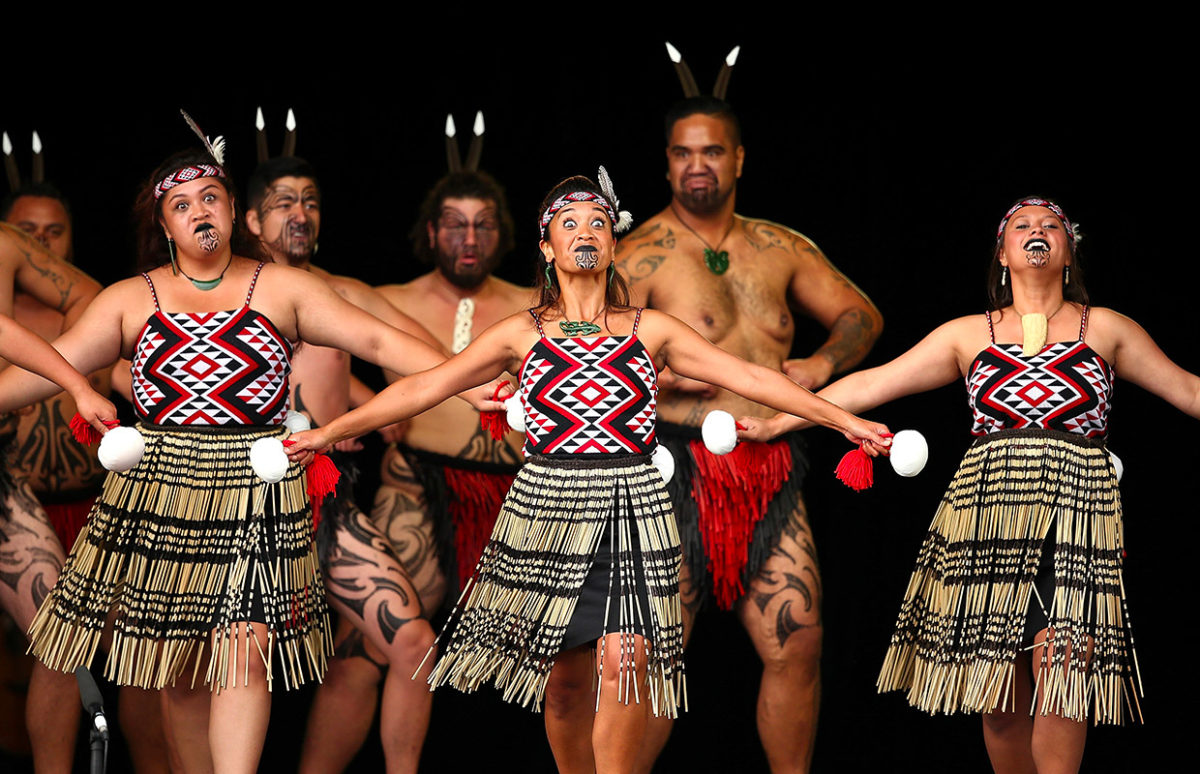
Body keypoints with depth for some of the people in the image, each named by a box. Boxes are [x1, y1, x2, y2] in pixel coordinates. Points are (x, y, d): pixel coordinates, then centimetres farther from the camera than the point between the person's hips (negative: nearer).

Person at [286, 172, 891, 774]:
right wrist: (330, 431, 3)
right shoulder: (522, 334, 6)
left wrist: (844, 420, 3)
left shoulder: (650, 330, 7)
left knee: (625, 660, -14)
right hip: (548, 510, 0)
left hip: (631, 512, 0)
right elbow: (422, 388, 6)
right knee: (567, 672, 2)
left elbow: (750, 378, 7)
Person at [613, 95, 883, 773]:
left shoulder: (781, 249, 13)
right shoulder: (642, 255, -2)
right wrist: (674, 374, -23)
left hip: (772, 476, 5)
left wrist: (821, 364, 1)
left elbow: (862, 315, 19)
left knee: (798, 647, 3)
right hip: (681, 473, -4)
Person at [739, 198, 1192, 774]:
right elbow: (867, 386, 14)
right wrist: (775, 424, 12)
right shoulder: (970, 335, 14)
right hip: (988, 511, 1)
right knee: (998, 690, -1)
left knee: (1060, 670, -15)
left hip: (1076, 517, -1)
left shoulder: (1106, 329, 13)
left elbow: (1185, 389, 18)